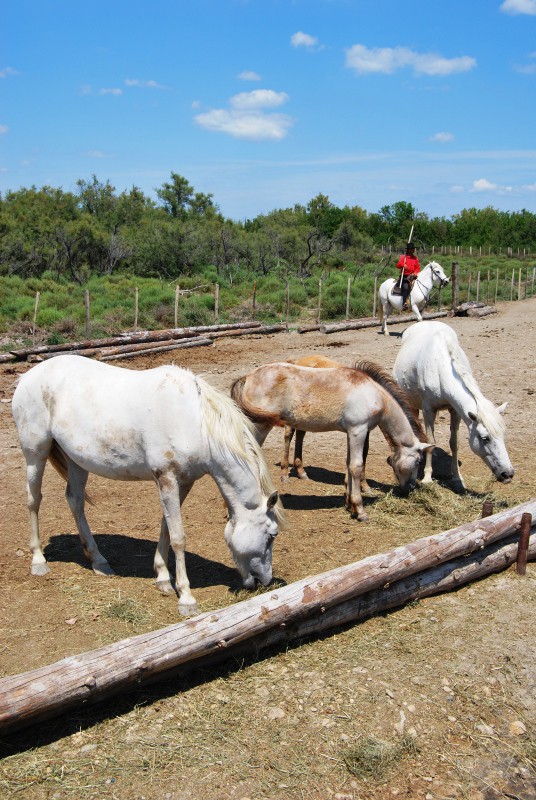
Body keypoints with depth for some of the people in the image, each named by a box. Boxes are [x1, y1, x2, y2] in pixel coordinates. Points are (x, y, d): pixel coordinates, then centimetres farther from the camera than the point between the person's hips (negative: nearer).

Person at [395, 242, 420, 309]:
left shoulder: (415, 258, 13)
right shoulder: (403, 257, 2)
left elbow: (418, 267, 13)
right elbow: (398, 265, -5)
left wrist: (415, 272, -7)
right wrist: (402, 265, -26)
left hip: (412, 276, 5)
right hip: (405, 276, -5)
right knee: (405, 287, -29)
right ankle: (404, 303, -31)